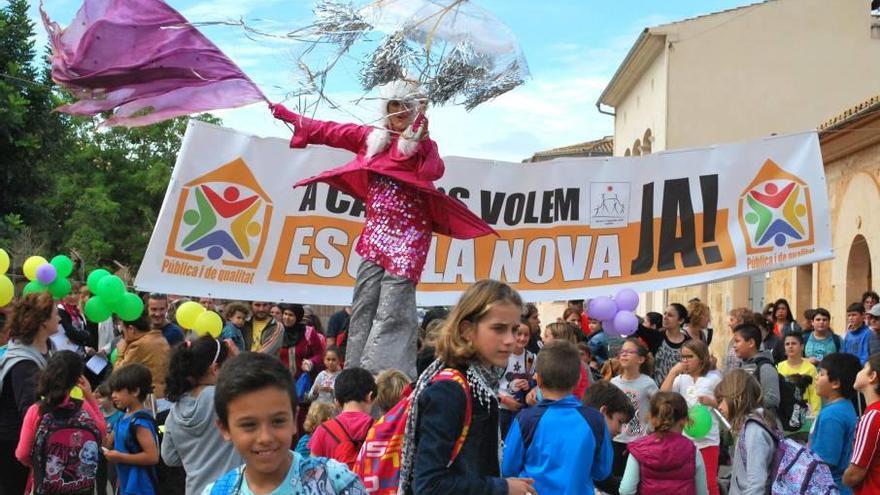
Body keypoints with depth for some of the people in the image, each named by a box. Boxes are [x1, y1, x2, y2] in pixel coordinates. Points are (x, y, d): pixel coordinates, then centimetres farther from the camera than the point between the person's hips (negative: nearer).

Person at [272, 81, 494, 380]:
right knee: (364, 302, 1)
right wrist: (290, 117, 21)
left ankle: (383, 375, -14)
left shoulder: (424, 144, 3)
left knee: (392, 308, -11)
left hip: (409, 235, -4)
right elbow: (330, 132, 19)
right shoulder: (372, 137, 14)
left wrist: (420, 139, -25)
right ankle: (355, 373, 4)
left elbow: (434, 171, -17)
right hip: (376, 232, 5)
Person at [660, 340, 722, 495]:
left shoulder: (714, 377, -1)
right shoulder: (681, 378, 8)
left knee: (709, 482, -1)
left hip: (707, 439, -4)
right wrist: (673, 372, -7)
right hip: (684, 438, 4)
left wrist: (710, 401, -17)